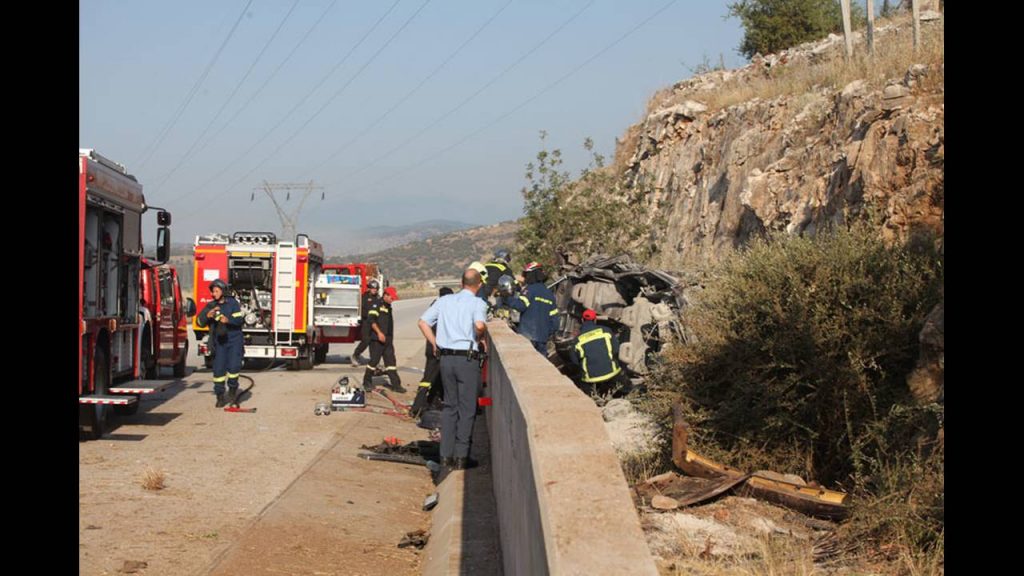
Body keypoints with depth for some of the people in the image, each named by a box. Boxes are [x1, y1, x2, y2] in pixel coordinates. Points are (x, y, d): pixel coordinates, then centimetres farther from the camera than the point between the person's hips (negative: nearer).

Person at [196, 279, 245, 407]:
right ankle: (220, 396, 9)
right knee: (218, 369, -1)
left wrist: (228, 320, -29)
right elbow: (199, 322, 0)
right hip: (219, 342, 2)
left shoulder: (232, 303, -3)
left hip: (234, 340, -2)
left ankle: (232, 390, 11)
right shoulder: (210, 306, 4)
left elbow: (239, 319, -10)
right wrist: (207, 315, -20)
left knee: (233, 366, -12)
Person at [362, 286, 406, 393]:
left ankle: (396, 384, 2)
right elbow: (372, 319, -18)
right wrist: (379, 332, -23)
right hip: (377, 339, -8)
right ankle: (367, 382, 11)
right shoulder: (377, 305, -9)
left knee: (391, 361, 4)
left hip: (387, 339, 8)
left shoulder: (388, 307, 18)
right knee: (374, 360, -3)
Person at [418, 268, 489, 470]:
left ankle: (446, 455, 14)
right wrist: (481, 338, -6)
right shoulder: (477, 303, -6)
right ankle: (461, 457, 4)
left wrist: (434, 344, 13)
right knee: (467, 409, 4)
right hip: (467, 359, -5)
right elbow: (480, 325, -25)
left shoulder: (445, 301, 10)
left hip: (446, 357, 5)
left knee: (449, 406, 15)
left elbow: (423, 322, 7)